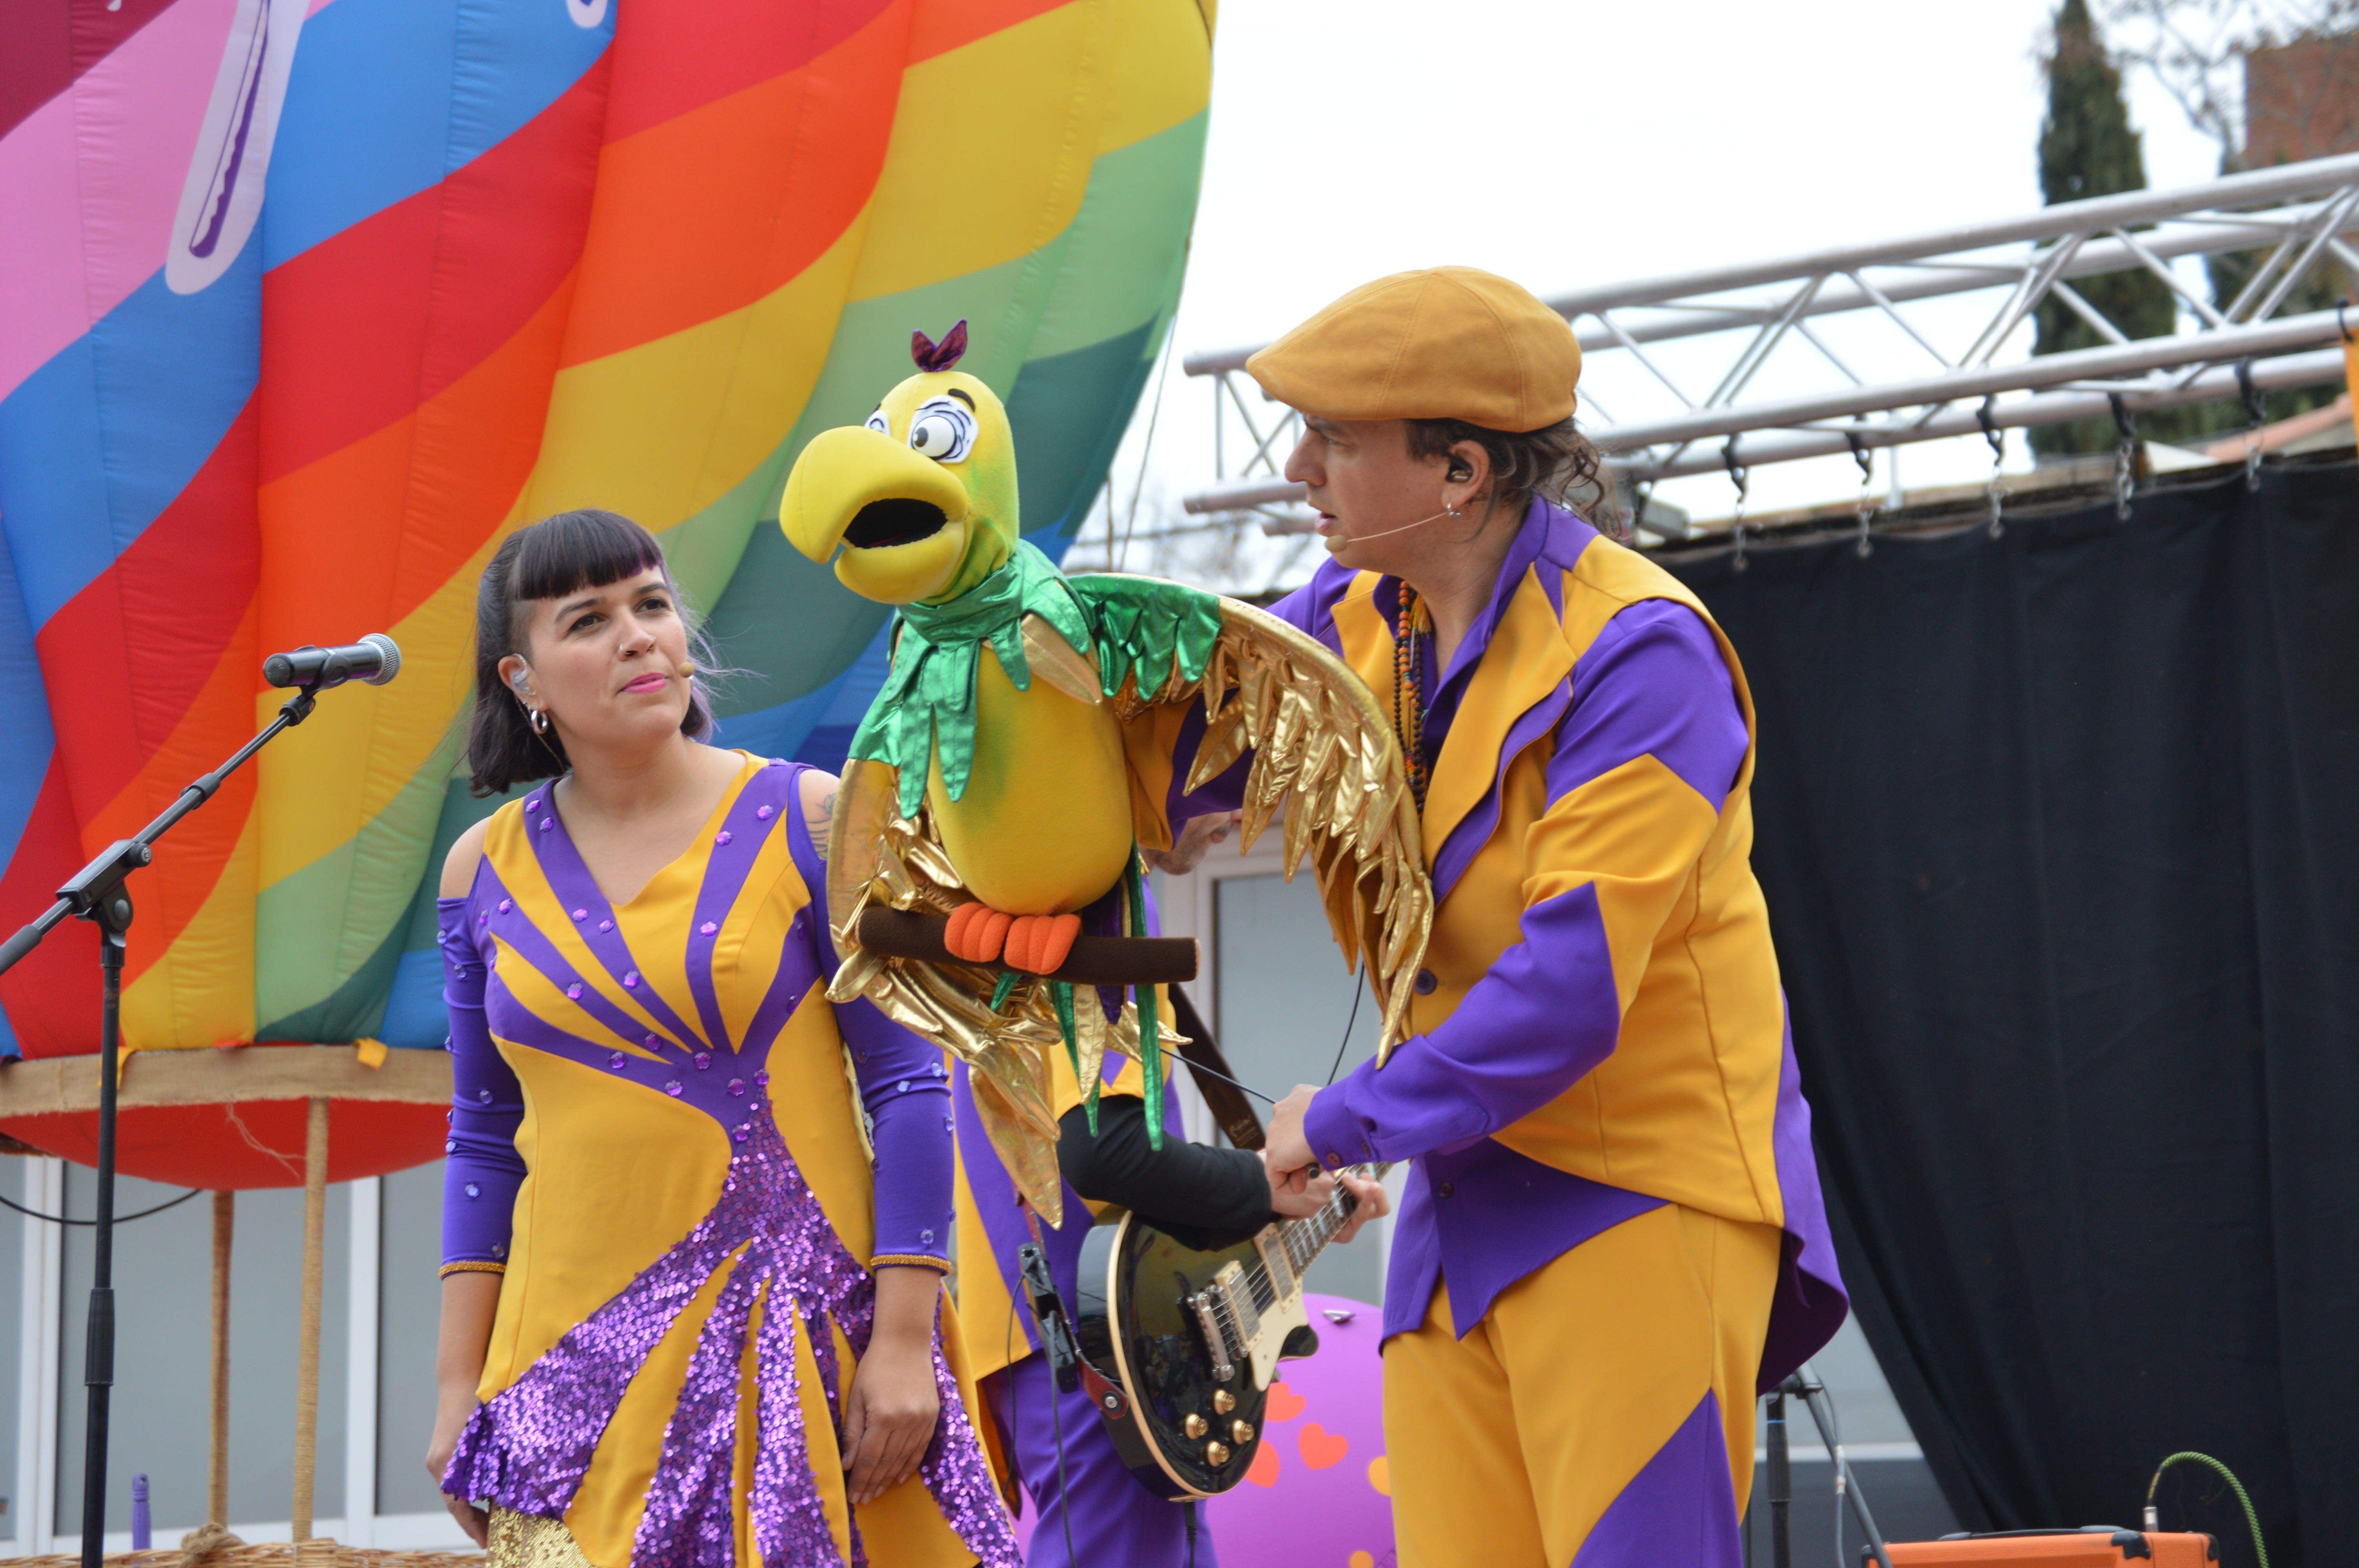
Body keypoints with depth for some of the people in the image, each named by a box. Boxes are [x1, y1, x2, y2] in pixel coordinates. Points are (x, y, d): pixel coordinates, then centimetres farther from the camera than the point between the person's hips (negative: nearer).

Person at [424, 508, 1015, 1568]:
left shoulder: (804, 823, -2)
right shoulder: (485, 871, 7)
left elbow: (905, 1086, -3)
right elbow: (484, 1141, 12)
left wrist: (902, 1345, -9)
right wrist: (458, 1387, 8)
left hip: (788, 1333, -2)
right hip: (578, 1347, 2)